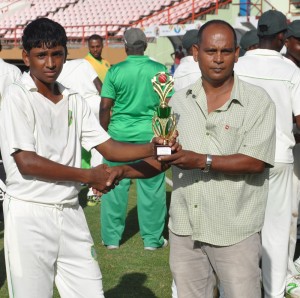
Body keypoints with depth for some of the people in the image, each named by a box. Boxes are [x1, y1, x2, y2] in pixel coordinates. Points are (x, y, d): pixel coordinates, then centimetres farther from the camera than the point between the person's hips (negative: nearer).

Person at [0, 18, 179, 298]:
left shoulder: (73, 100, 9)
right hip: (30, 215, -5)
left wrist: (152, 147, -11)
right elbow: (27, 162, -15)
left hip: (70, 212, 5)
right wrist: (88, 176, -13)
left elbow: (108, 147, 6)